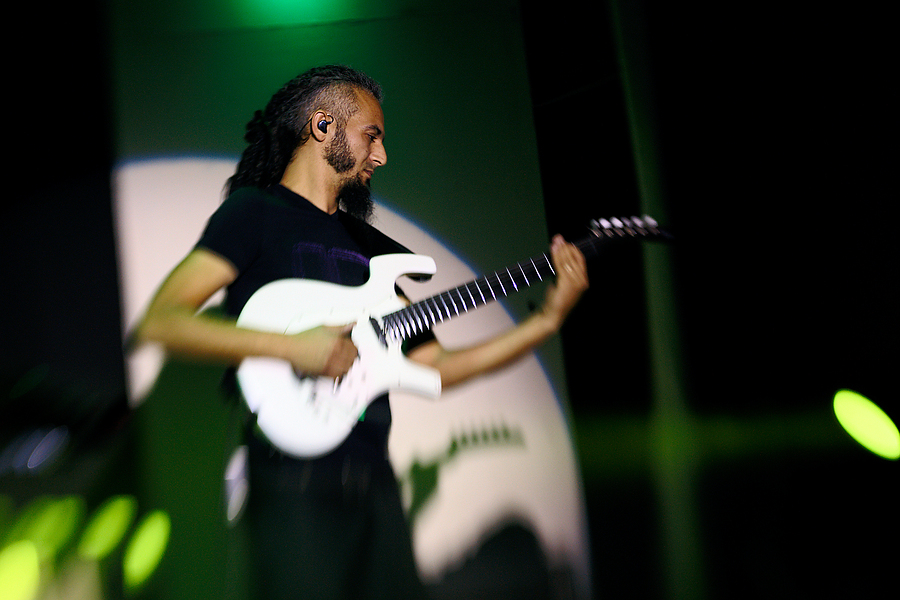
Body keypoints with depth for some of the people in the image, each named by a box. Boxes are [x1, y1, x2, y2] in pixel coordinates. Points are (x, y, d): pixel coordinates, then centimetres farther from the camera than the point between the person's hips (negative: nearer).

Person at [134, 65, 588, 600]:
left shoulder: (367, 243, 19)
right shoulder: (254, 211, -1)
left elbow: (434, 367, 16)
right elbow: (159, 322, -13)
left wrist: (547, 321, 9)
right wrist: (293, 347, -21)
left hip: (374, 478, 7)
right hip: (296, 483, -7)